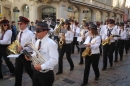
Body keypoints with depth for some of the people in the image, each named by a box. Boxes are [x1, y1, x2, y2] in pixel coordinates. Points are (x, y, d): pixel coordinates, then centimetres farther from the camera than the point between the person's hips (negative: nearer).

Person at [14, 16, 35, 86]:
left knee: (30, 72, 9)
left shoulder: (30, 34, -16)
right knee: (17, 72, 17)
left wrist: (22, 48, -32)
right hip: (19, 55, 7)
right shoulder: (19, 33, 9)